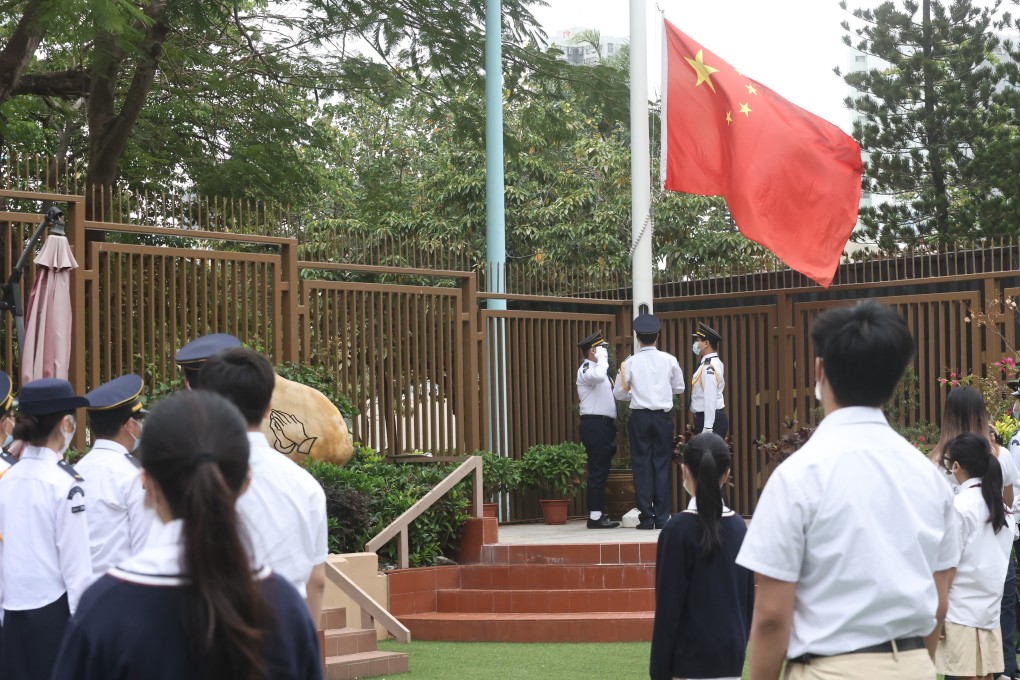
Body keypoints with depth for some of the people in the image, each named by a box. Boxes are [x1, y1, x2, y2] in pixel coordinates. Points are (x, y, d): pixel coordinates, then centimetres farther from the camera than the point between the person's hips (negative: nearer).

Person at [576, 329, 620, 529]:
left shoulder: (598, 369, 21)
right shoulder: (586, 370, -10)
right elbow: (599, 377, -34)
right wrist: (602, 358, -21)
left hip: (604, 424, 10)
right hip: (595, 424, -10)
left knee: (602, 471, 12)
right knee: (597, 471, -10)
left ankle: (599, 514, 16)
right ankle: (595, 516, -9)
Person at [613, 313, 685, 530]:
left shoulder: (630, 363, -3)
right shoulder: (669, 360, -1)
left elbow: (619, 393, 3)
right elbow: (679, 388, 12)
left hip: (639, 417, -1)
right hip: (662, 417, 1)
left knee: (642, 465, 4)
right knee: (662, 465, 5)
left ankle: (646, 517, 2)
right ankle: (662, 517, 4)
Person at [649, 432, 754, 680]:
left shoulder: (678, 530, -12)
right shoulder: (738, 526, 5)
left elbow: (668, 607, -12)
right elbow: (749, 598, 11)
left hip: (691, 659, -6)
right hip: (731, 658, 6)